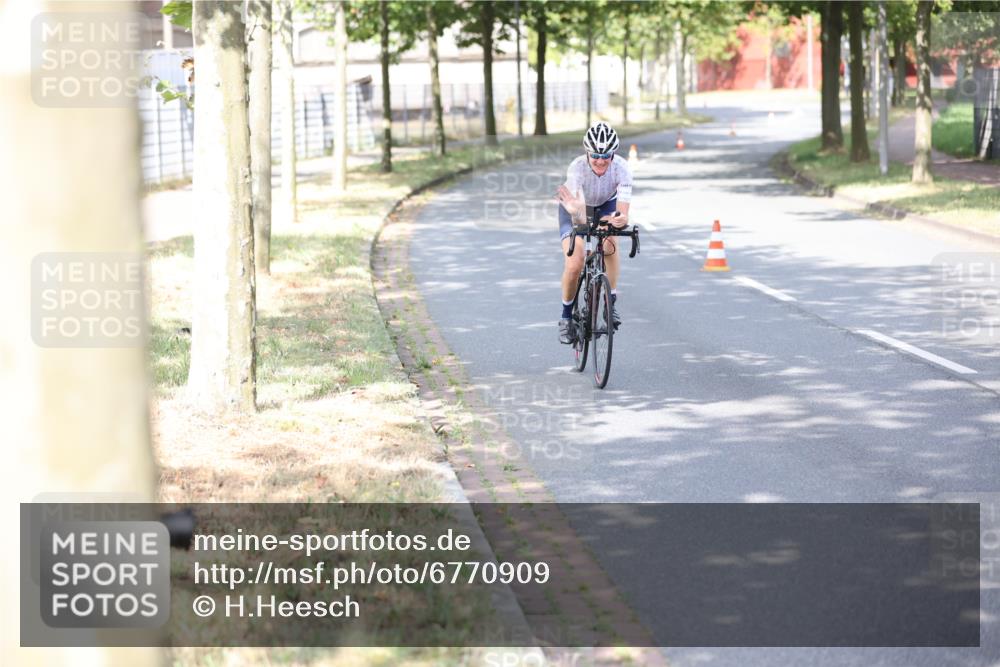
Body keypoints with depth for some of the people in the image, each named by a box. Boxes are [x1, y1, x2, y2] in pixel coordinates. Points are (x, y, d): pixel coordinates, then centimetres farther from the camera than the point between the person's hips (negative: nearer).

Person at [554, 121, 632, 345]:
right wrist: (578, 213, -67)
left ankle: (611, 301, -11)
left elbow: (622, 212, -40)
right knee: (574, 265, -18)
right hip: (578, 209, -2)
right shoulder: (577, 168, -37)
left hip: (606, 205, 2)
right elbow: (579, 219, -44)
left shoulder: (621, 168, -33)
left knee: (610, 243, -28)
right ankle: (566, 316, 6)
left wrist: (621, 219, -63)